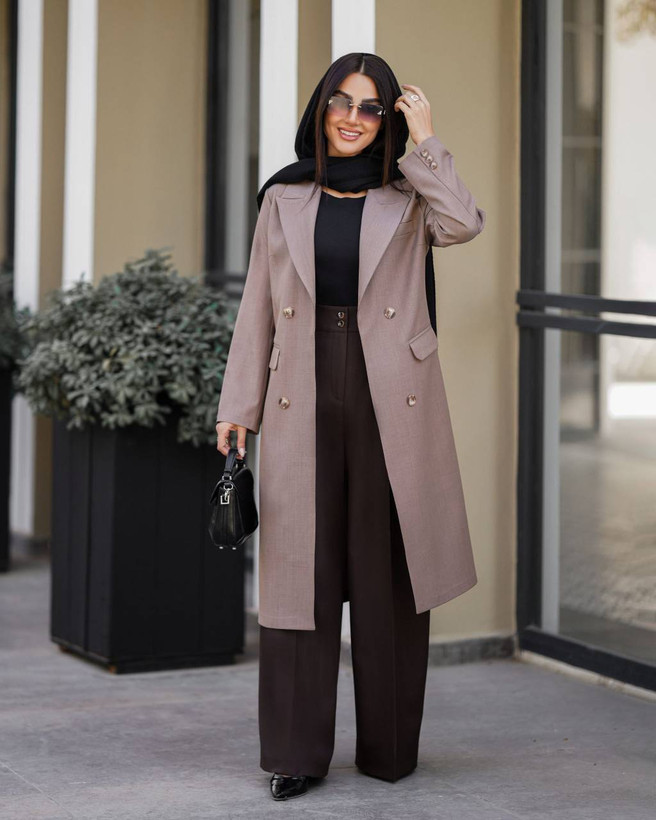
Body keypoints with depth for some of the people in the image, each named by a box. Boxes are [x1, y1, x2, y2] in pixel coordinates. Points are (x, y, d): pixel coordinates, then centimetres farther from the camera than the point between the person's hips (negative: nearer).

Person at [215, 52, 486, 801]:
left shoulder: (409, 198, 6)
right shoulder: (285, 199, 10)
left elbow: (465, 225, -17)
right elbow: (257, 309, 9)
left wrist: (424, 139, -9)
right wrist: (237, 408, 4)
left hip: (390, 409, -1)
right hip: (304, 409, 1)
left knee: (388, 573, 3)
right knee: (299, 571, 0)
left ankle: (389, 748, 15)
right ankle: (297, 752, 6)